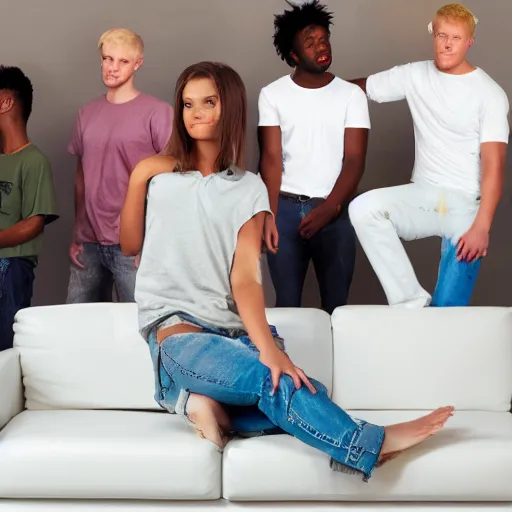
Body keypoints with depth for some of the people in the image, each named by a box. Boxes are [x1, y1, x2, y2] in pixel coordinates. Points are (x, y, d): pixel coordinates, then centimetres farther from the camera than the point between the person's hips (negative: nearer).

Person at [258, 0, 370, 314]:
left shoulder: (352, 95, 1)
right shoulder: (272, 95, 2)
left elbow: (354, 161, -5)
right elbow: (271, 158, -4)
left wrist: (328, 209, -18)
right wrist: (269, 215, -16)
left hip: (336, 212, 0)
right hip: (286, 209, 0)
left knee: (336, 303, 7)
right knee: (287, 303, 8)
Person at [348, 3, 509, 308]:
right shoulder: (415, 76, 6)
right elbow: (360, 87, 7)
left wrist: (482, 227, -20)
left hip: (467, 203, -3)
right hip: (424, 194, 3)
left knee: (447, 309, -13)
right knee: (363, 208, -27)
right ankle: (411, 301, -18)